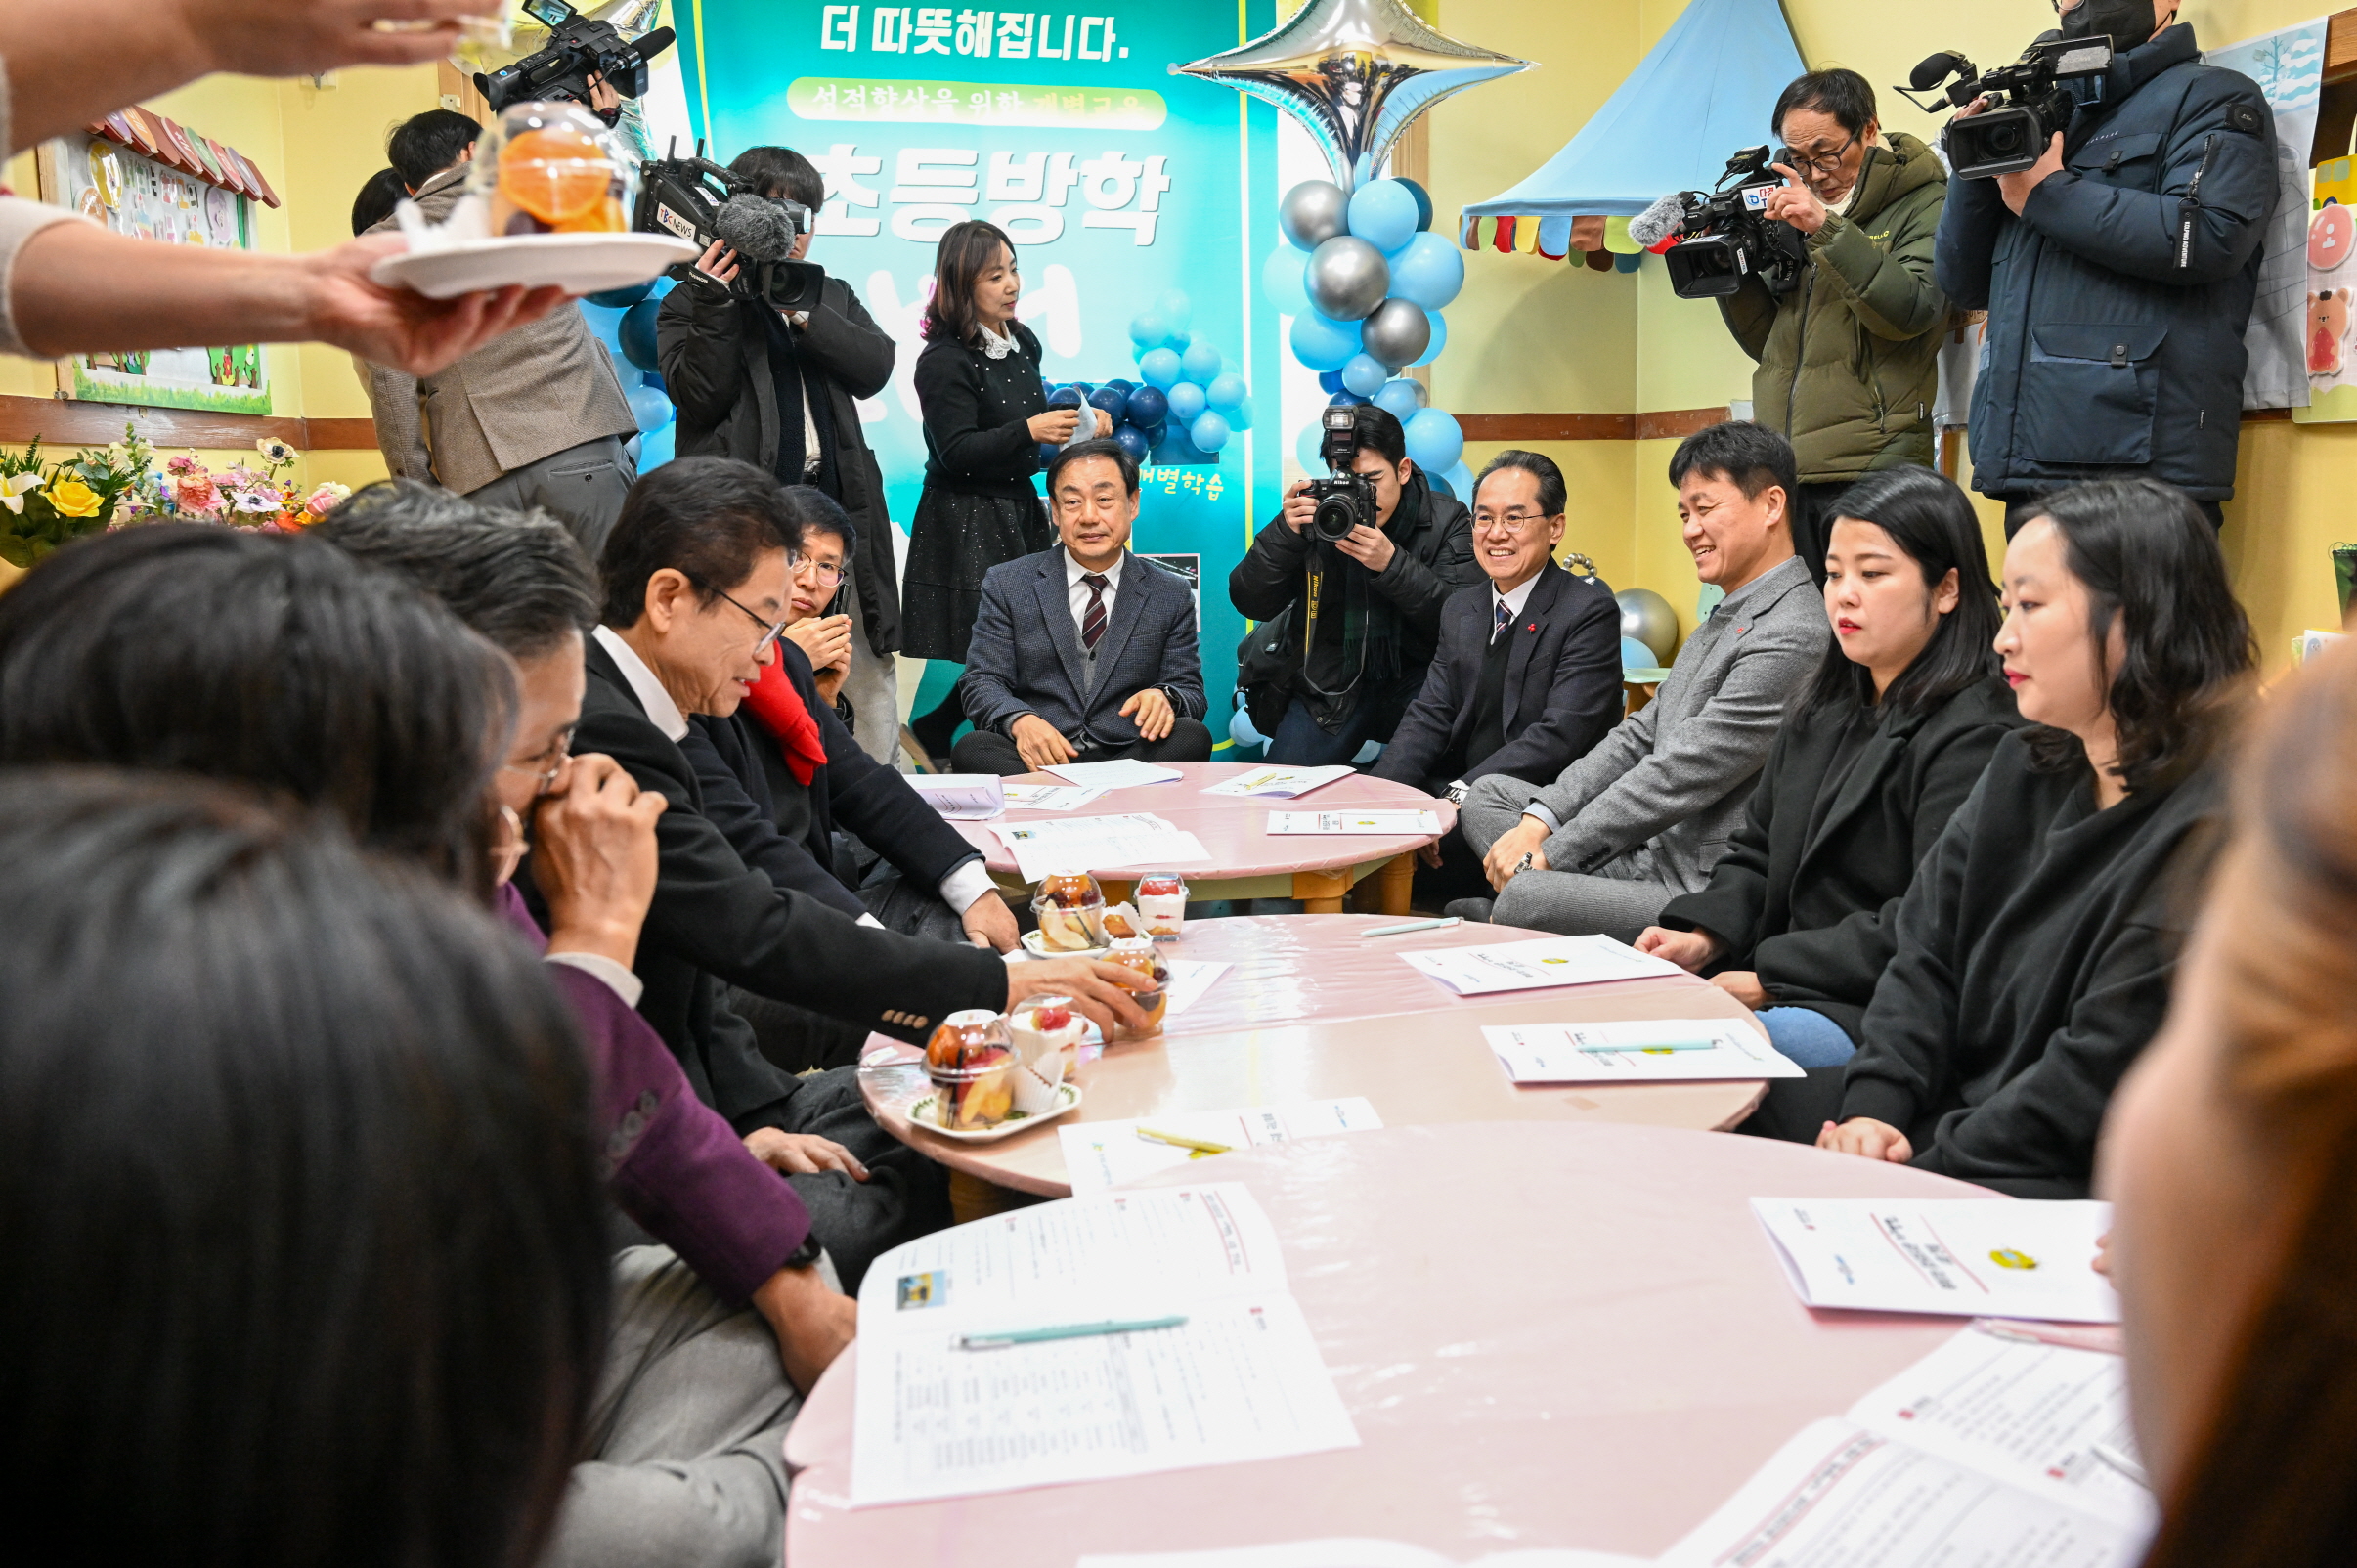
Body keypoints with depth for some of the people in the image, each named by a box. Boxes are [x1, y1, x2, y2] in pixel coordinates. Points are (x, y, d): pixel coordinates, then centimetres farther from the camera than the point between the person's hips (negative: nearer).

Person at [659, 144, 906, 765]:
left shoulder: (832, 297, 22)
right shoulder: (690, 305, 10)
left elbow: (875, 368, 4)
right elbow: (698, 395, -5)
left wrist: (800, 310, -4)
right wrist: (716, 305, -11)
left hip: (838, 506, 4)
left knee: (868, 677, 4)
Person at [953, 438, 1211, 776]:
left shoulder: (1172, 596, 12)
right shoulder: (1005, 585, 9)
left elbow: (1191, 691, 10)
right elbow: (981, 683, 3)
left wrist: (1164, 698, -17)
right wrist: (1020, 720, -21)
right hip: (1038, 759, 0)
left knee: (1192, 737, -30)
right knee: (972, 750, -32)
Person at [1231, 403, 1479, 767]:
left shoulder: (1447, 519, -2)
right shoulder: (1313, 513, 0)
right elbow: (1251, 604, -4)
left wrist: (1392, 564, -27)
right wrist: (1286, 532, -18)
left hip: (1415, 677, -2)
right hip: (1327, 682, 2)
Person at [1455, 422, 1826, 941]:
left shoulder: (1793, 635, -18)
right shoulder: (1724, 618, 18)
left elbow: (1678, 778, -20)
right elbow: (1639, 734, 15)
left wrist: (1548, 852, -13)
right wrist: (1539, 819, 1)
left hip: (1701, 891, -11)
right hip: (1652, 849, 11)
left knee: (1524, 899, -33)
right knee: (1489, 794, 13)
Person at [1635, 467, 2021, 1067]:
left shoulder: (1976, 738, -12)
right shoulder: (1825, 715, 18)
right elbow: (1757, 852, 21)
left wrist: (1770, 975, -17)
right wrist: (1703, 936, 0)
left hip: (1876, 1015, -8)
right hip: (1787, 988, 8)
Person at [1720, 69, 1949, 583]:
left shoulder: (1923, 204, 3)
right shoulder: (1798, 213, 20)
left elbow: (1912, 311, -14)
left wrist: (1828, 230, -19)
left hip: (1870, 467, -5)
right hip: (1783, 473, 6)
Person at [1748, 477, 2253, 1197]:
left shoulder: (2212, 828, -19)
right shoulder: (2026, 771, 10)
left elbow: (2099, 1077, -21)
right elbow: (1926, 954, 7)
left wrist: (1928, 1170, -19)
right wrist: (1875, 1105, -8)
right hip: (1953, 1099, 8)